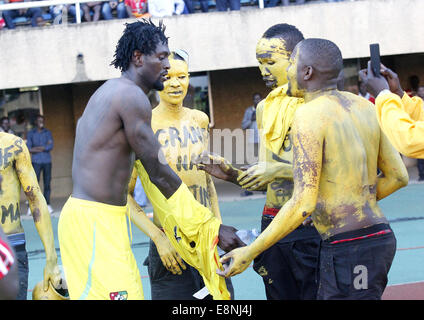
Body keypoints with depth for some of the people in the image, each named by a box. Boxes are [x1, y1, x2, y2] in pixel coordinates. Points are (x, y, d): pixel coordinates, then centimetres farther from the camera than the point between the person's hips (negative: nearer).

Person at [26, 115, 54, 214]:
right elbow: (28, 148, -4)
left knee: (47, 184, 3)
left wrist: (37, 148, -9)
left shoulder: (48, 132, 7)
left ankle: (47, 205, 11)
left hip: (47, 161, 2)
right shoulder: (31, 133, 5)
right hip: (36, 162, -2)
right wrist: (44, 147, -8)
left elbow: (51, 147, -4)